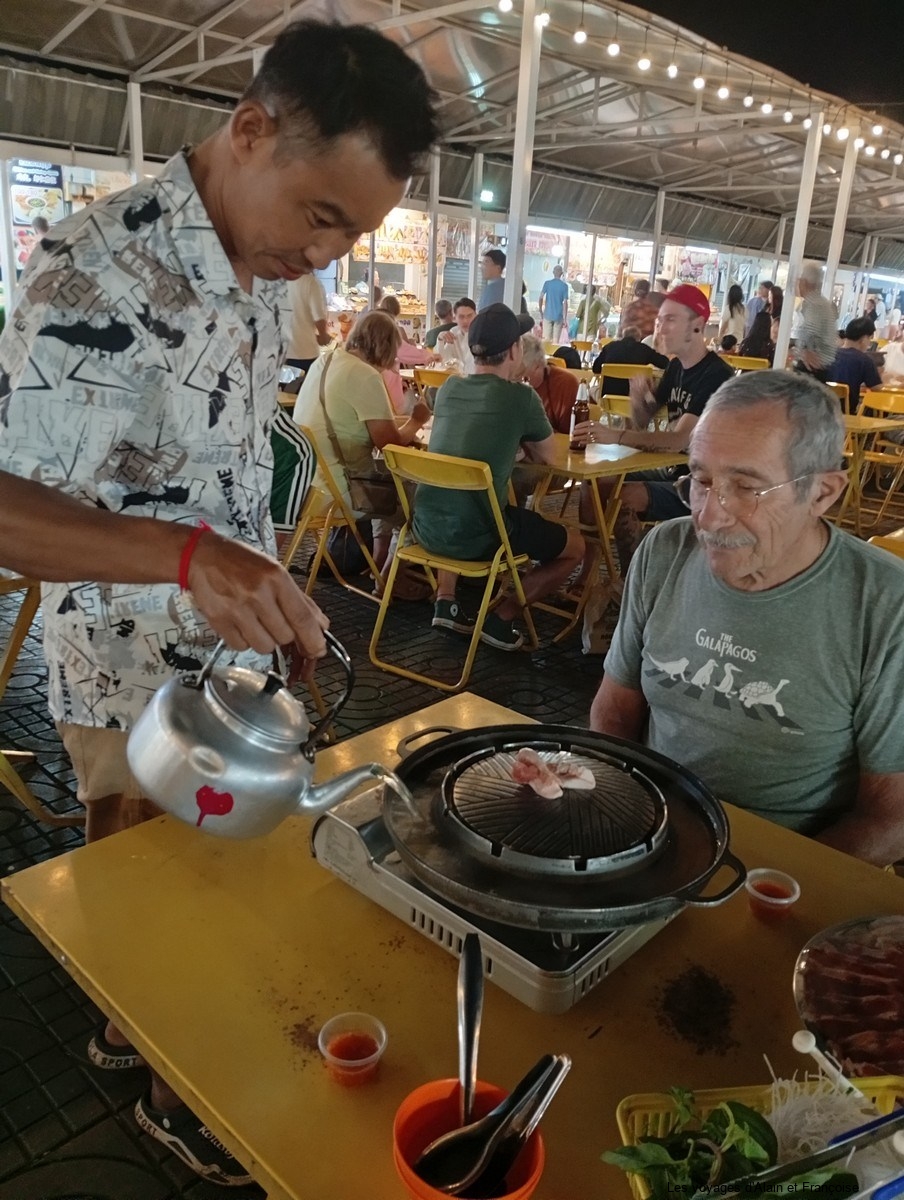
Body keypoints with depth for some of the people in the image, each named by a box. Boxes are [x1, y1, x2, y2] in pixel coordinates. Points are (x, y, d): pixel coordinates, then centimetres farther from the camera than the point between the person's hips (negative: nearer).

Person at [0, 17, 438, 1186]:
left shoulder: (259, 268, 2)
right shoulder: (103, 270, -24)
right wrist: (187, 553, -42)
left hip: (226, 652, 7)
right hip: (133, 669, -7)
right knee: (145, 881, 15)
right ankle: (168, 1087, 42)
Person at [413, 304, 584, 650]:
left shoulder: (448, 388, 9)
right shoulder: (521, 397, -8)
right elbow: (547, 456, 8)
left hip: (426, 526, 6)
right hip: (474, 536, -6)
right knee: (575, 546, 14)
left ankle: (446, 602, 28)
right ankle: (499, 619, 10)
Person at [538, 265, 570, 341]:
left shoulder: (547, 283, -1)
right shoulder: (564, 285, -2)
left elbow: (541, 298, -3)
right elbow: (565, 302, -5)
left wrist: (541, 311, 10)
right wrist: (565, 318, -1)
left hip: (548, 315, 0)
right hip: (558, 316, 0)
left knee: (546, 338, 4)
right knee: (556, 339, 2)